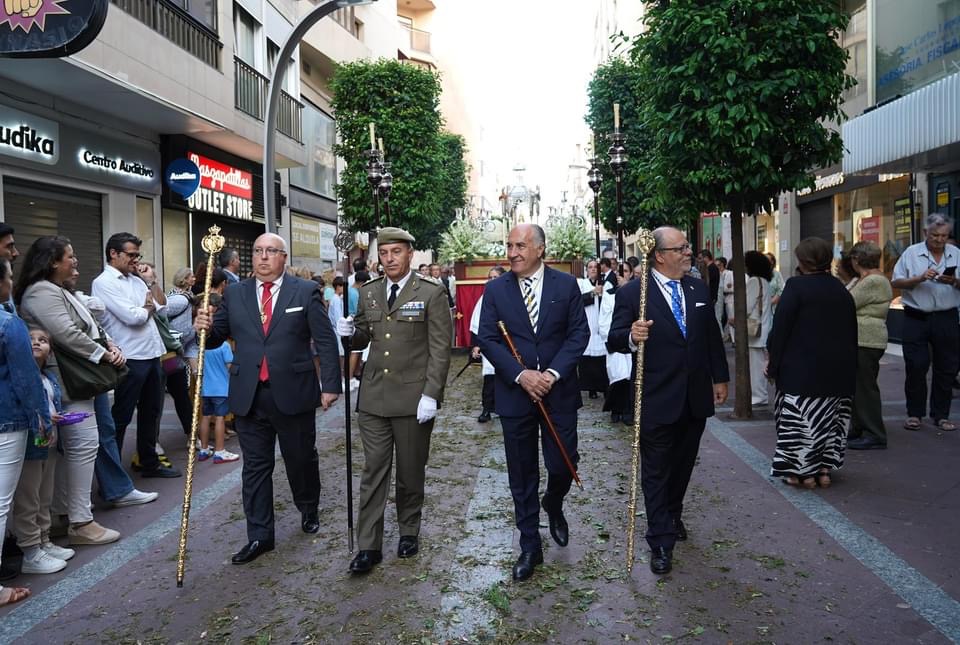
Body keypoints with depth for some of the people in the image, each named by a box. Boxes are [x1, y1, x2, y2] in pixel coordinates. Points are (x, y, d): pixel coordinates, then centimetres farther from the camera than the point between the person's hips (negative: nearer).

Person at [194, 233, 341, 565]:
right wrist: (205, 328, -14)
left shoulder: (306, 291, -1)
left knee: (301, 458, 14)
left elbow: (325, 341, -3)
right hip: (249, 396, 2)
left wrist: (331, 384, -9)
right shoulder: (234, 294, 7)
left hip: (293, 393, -2)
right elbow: (216, 337, 9)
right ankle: (259, 536, 18)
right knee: (255, 466, 8)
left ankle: (308, 510, 40)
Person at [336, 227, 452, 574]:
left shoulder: (431, 293, -5)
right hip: (374, 397, 4)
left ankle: (409, 531, 31)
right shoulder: (368, 292, 9)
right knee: (373, 472, 5)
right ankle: (369, 546, 13)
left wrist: (430, 395, -14)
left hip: (413, 398, -3)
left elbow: (440, 349, -8)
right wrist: (351, 332, -6)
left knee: (411, 471, 11)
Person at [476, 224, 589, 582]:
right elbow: (487, 339, -4)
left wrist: (553, 373, -15)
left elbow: (579, 333, -2)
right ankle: (530, 546, 24)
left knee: (563, 464, 4)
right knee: (522, 475, 8)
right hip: (515, 393, 0)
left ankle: (553, 505, 40)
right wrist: (520, 374, -16)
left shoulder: (566, 285, 1)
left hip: (559, 391, 0)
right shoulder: (495, 289, 1)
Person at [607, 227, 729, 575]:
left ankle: (672, 516, 41)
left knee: (683, 465, 20)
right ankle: (661, 542, 13)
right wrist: (631, 336, -33)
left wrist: (720, 378, 13)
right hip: (657, 399, -5)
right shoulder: (631, 293, -11)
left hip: (696, 398, 6)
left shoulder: (699, 289, 7)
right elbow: (614, 341, -12)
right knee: (656, 471, 4)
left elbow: (712, 337, 13)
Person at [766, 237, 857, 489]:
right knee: (830, 417, 15)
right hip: (837, 370, 7)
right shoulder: (841, 289, 8)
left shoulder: (796, 286, -13)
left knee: (801, 420, 2)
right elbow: (851, 331, 14)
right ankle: (825, 468, 20)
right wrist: (848, 366, 22)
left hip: (802, 367, -6)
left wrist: (773, 362, -4)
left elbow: (780, 328, -13)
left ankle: (805, 471, 7)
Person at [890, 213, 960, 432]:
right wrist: (920, 278, -17)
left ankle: (941, 415, 19)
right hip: (917, 318, -2)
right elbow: (895, 282, -4)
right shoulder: (911, 253, 0)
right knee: (916, 367, 0)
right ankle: (914, 414, 12)